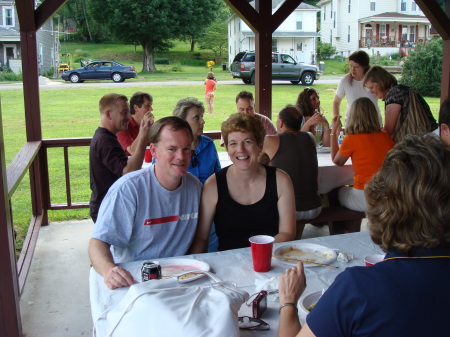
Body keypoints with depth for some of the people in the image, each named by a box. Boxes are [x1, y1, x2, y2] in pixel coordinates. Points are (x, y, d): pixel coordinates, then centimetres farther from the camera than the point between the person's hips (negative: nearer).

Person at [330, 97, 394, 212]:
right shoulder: (386, 137, 1)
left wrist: (334, 131, 10)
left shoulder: (351, 139, -11)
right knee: (349, 189, 31)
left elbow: (336, 161, 5)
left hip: (365, 199, -5)